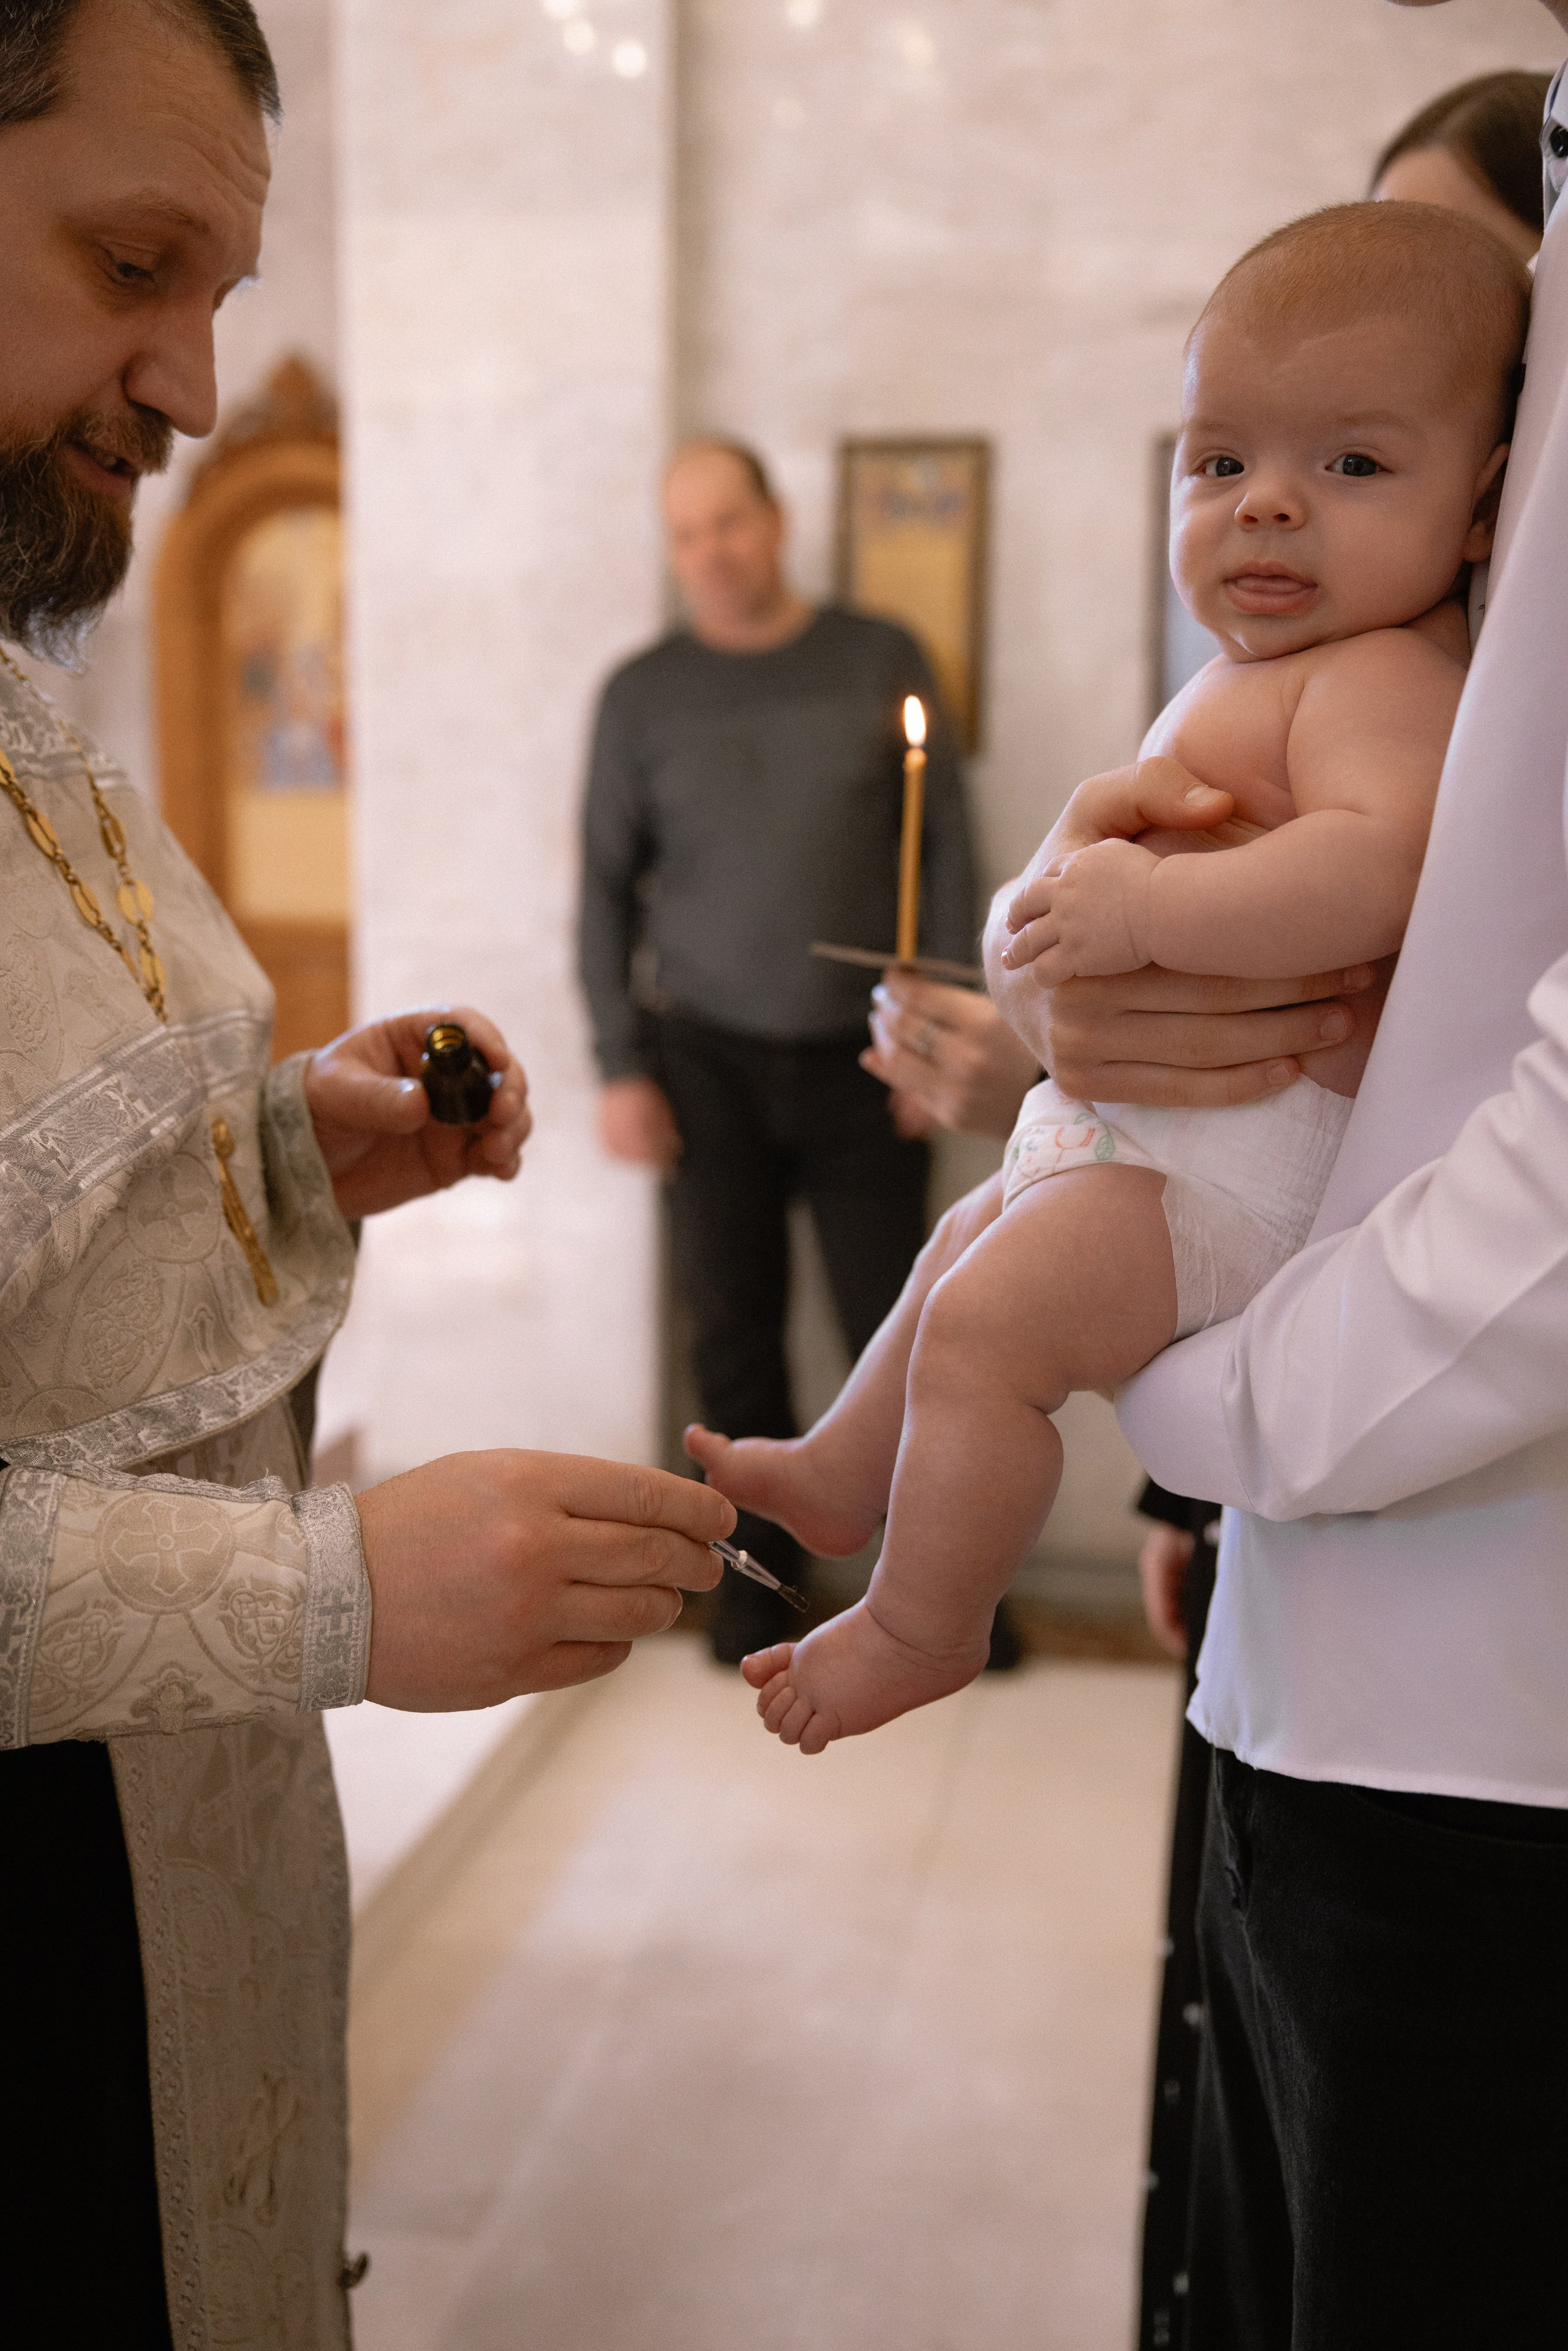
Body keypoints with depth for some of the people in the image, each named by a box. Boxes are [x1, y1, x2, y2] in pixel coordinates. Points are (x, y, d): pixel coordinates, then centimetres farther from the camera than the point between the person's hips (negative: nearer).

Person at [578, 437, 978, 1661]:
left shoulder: (883, 663, 3)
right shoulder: (643, 694, 6)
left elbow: (948, 854, 3)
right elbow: (606, 886, 7)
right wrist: (620, 1069, 1)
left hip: (863, 1061, -1)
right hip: (708, 1062, 1)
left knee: (896, 1327, 0)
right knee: (735, 1328, 5)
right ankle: (763, 1570, 20)